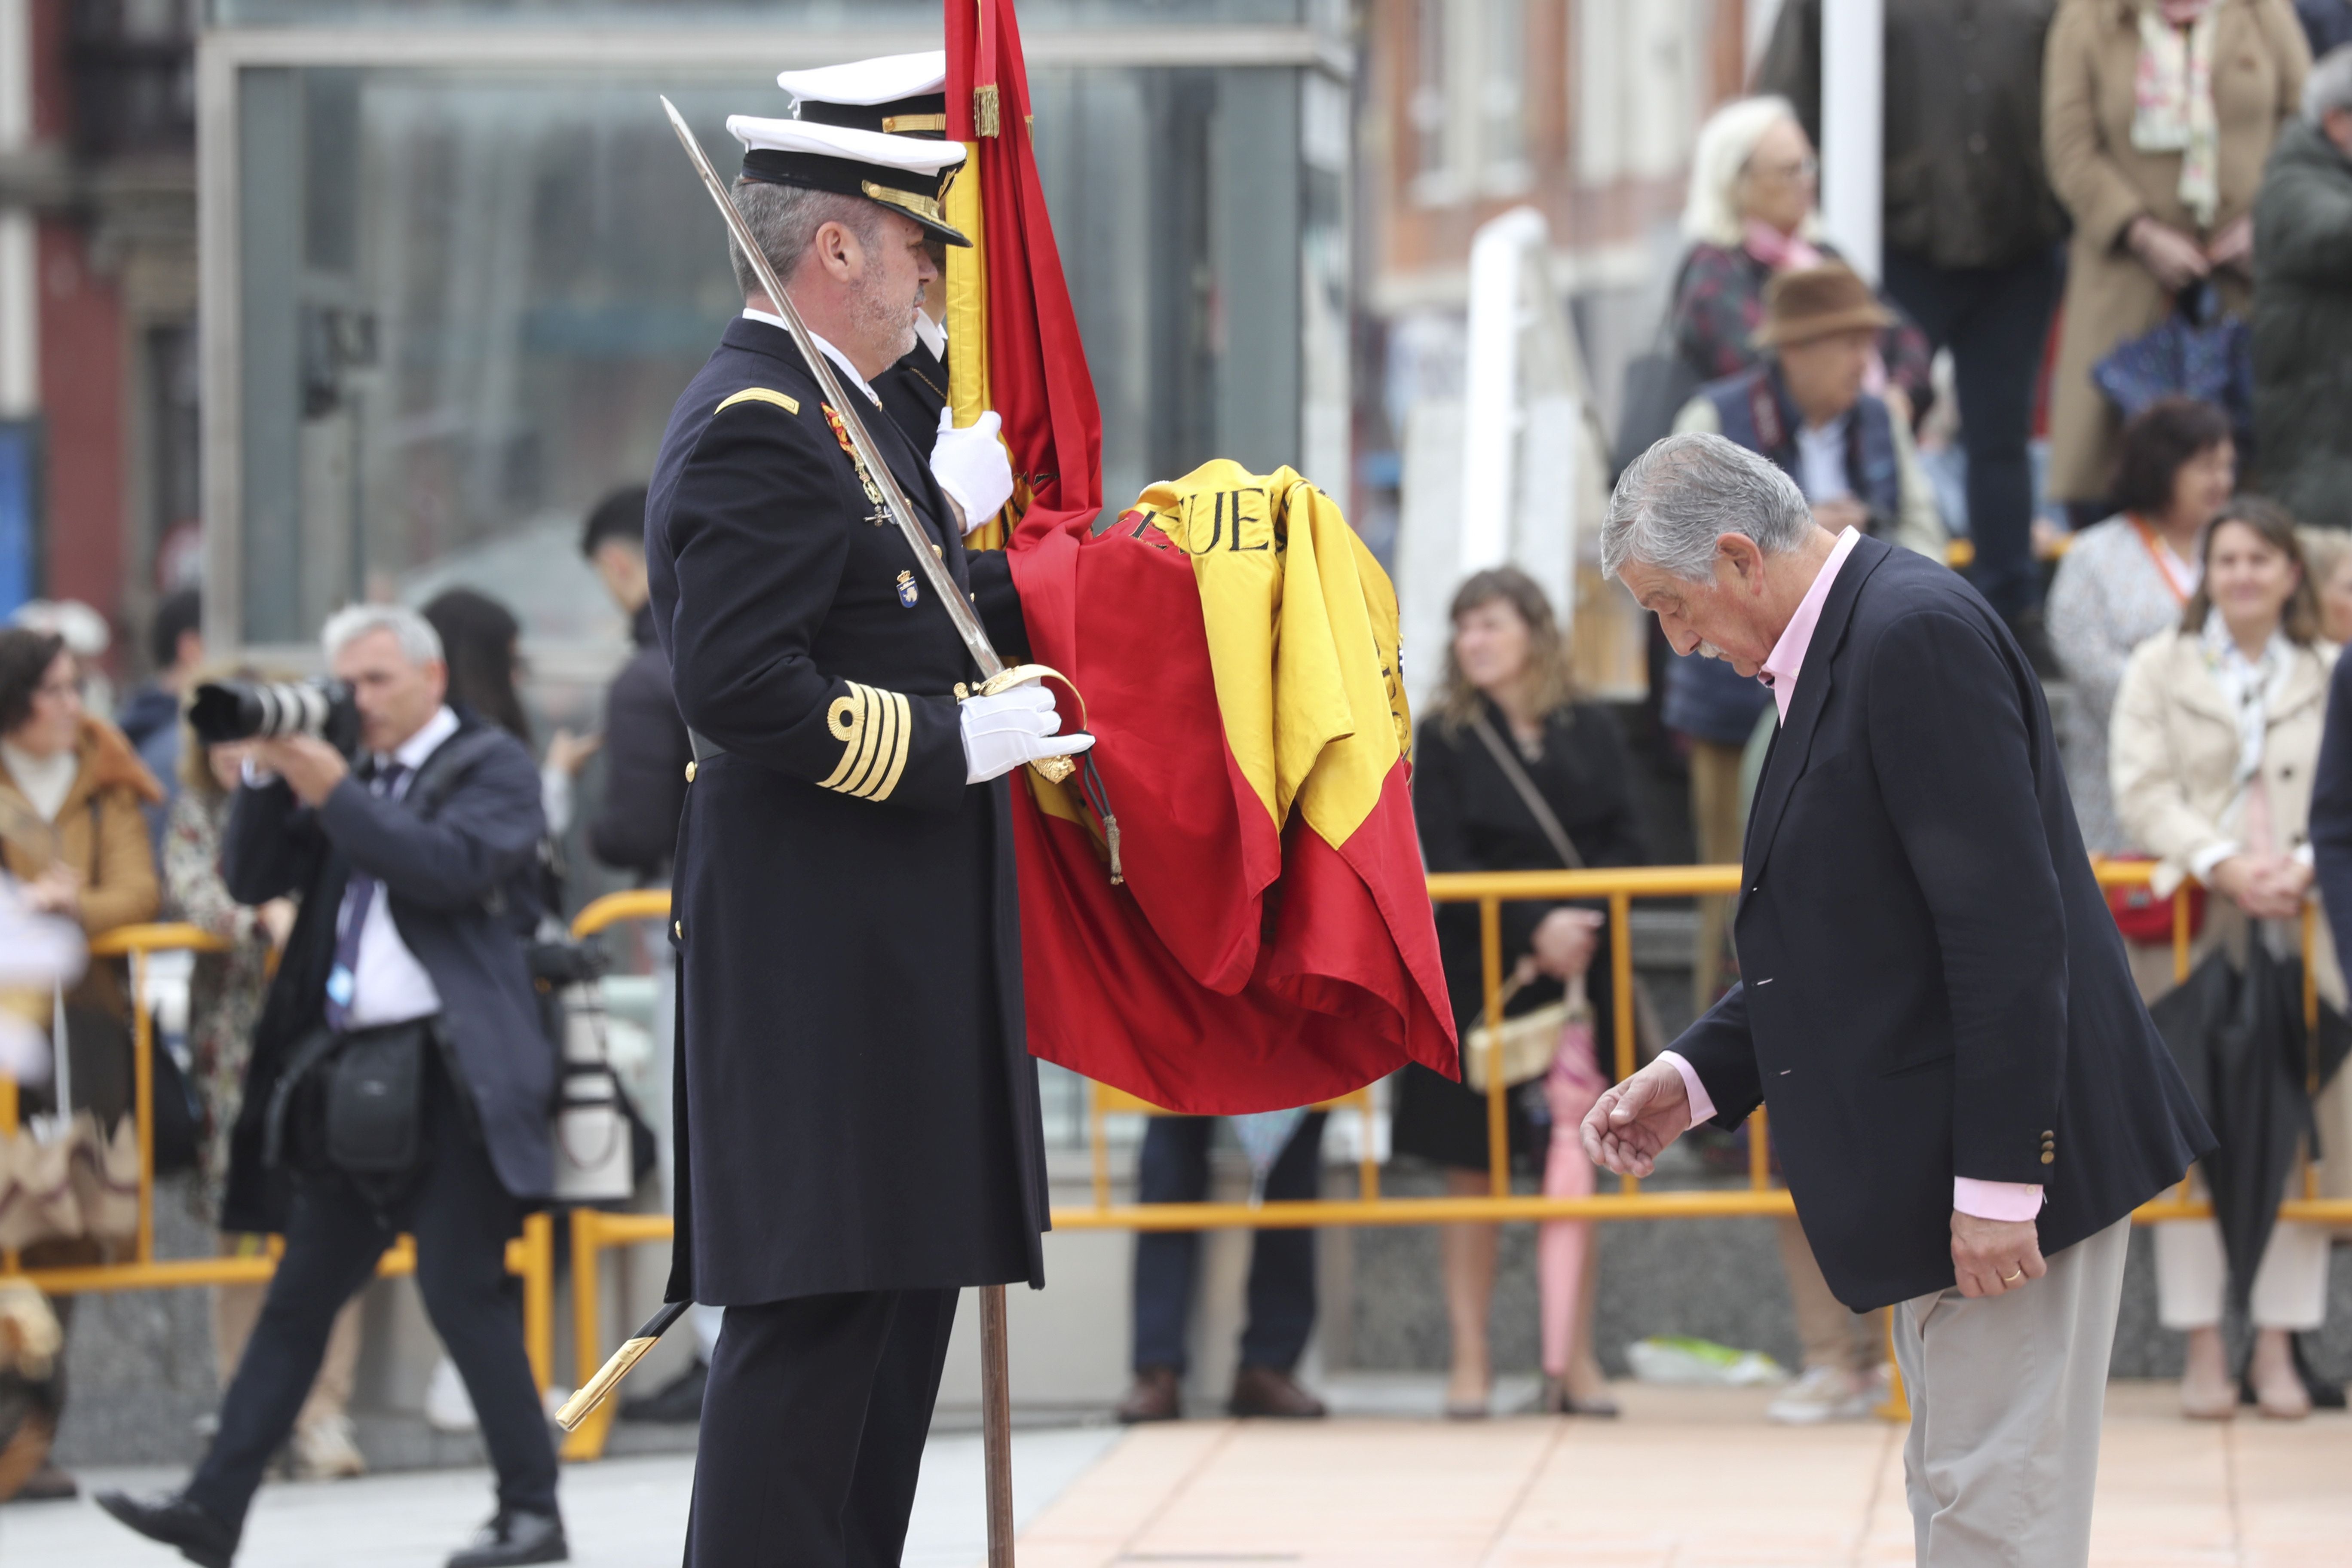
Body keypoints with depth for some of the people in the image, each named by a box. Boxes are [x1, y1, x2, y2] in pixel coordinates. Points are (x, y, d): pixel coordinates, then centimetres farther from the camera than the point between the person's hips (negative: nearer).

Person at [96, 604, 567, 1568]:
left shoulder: (491, 766, 2)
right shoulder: (351, 775, 19)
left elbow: (454, 867, -15)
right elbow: (250, 879, 14)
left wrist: (335, 794, -13)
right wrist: (270, 773, 0)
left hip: (448, 1074, -7)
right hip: (350, 1078, 7)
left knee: (462, 1291, -9)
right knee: (299, 1298, 8)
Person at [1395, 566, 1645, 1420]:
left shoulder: (1591, 733, 6)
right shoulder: (1443, 741, 1)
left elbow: (1628, 847, 2)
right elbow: (1446, 867, -7)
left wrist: (1581, 923, -15)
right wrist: (1534, 928, -18)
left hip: (1576, 976, 2)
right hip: (1474, 981, -1)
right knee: (1470, 1172, 0)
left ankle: (1576, 1360, 10)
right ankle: (1471, 1359, 6)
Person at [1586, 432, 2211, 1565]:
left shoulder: (1920, 635, -17)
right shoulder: (1835, 653, 15)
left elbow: (2007, 926, -23)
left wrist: (1999, 1177, -24)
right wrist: (1696, 1076, 8)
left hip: (2009, 1161, -11)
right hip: (1935, 1170, 11)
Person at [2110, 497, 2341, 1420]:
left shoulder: (2328, 678, 12)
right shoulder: (2160, 670, 10)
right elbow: (2143, 795, -1)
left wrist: (2305, 866, -15)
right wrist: (2220, 865, -15)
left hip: (2303, 929, 1)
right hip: (2196, 928, -1)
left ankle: (2277, 1346, 5)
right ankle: (2203, 1350, 1)